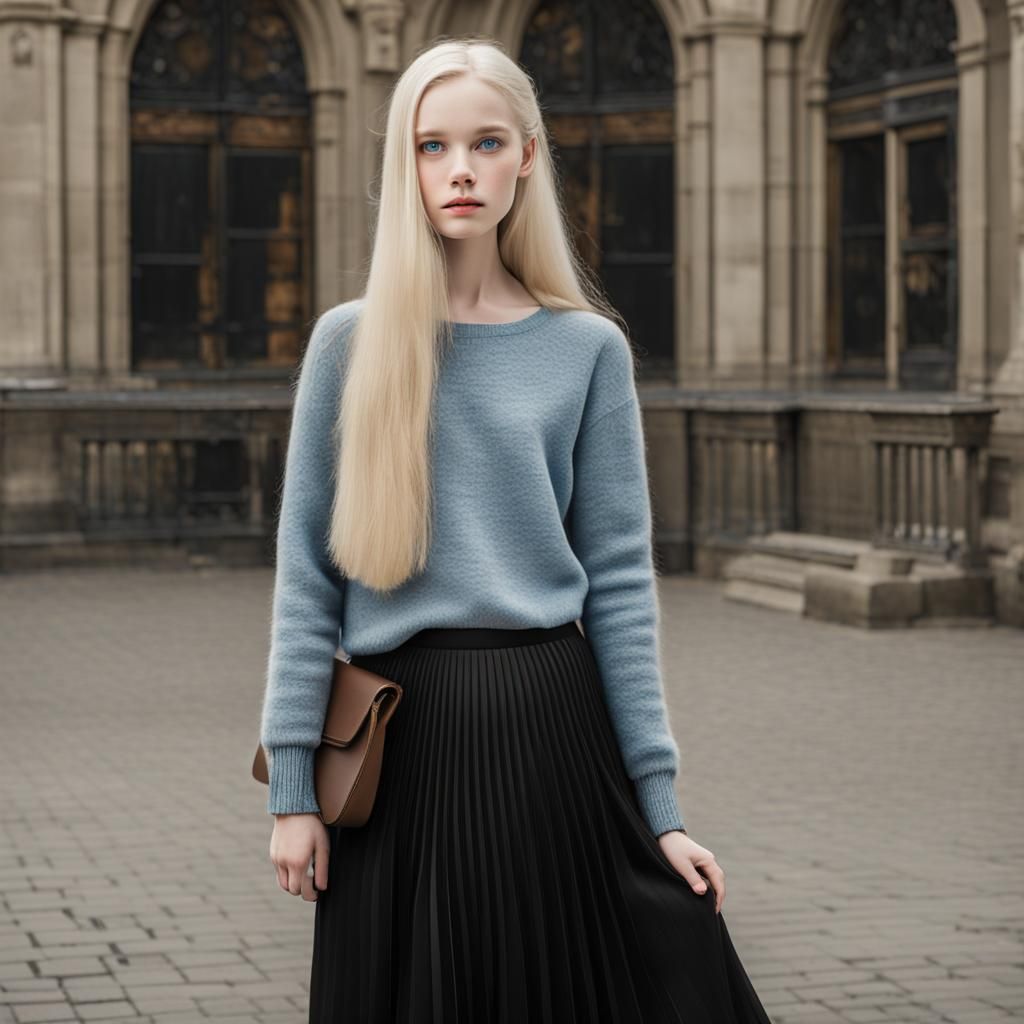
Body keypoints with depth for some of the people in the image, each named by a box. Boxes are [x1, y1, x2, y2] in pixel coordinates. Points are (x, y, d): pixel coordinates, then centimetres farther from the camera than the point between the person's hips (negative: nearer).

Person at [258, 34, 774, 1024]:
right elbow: (306, 574, 1)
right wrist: (291, 784, -3)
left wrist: (658, 804, -1)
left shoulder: (587, 348, 3)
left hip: (549, 722, 0)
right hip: (401, 735, 0)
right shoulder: (351, 342, 2)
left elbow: (619, 578, 2)